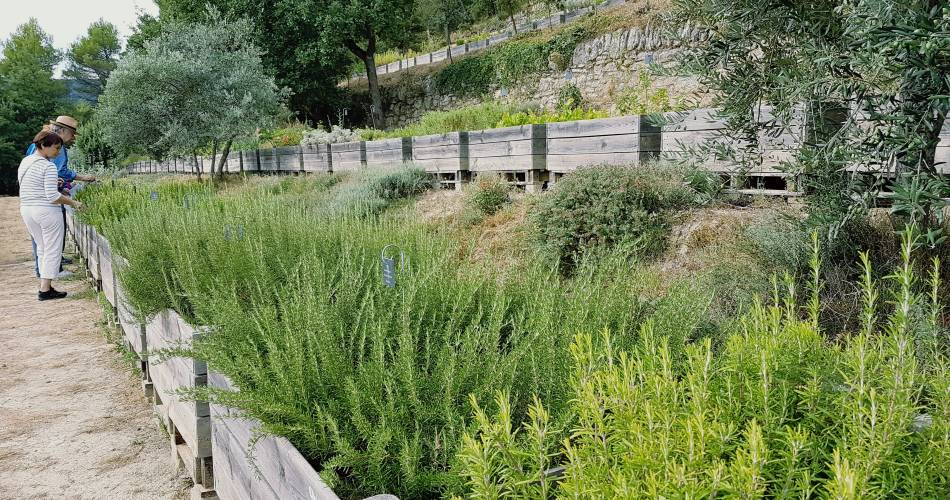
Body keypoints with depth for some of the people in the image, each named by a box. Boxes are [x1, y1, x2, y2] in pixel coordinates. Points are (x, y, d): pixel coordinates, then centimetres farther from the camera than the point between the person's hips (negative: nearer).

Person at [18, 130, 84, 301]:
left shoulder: (24, 162, 10)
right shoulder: (48, 166, -15)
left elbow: (27, 186, 19)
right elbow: (52, 196, -19)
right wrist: (73, 202, -9)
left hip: (26, 209, 8)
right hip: (46, 211, -8)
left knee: (42, 248, 18)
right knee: (52, 250, 1)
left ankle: (44, 284, 20)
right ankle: (45, 290, 2)